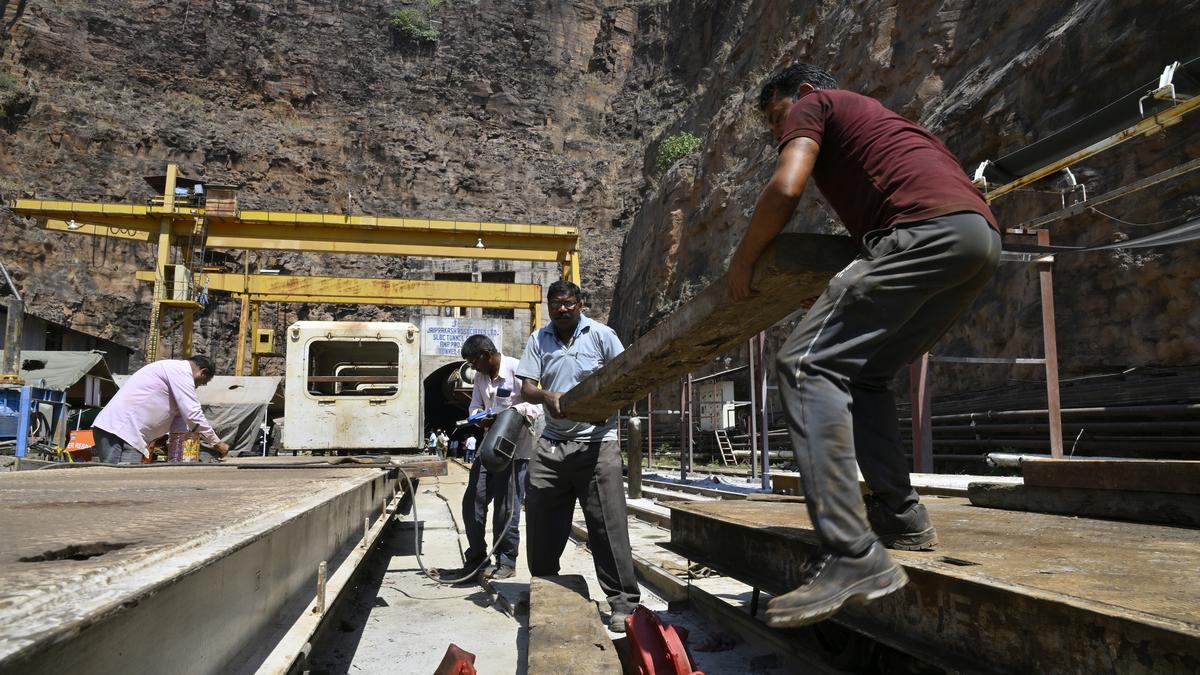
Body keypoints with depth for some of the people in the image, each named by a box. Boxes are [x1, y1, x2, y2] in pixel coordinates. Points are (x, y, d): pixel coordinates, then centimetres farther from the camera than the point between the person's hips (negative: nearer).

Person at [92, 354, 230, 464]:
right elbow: (192, 414, -14)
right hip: (122, 430, -10)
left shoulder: (173, 369, 24)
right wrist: (217, 443, -5)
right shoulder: (181, 370, -7)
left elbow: (178, 421, 21)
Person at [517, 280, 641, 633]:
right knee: (540, 521, 8)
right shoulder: (539, 340, 10)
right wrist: (547, 397, -18)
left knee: (608, 523, -4)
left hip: (596, 441, -3)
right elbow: (526, 388, 5)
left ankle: (624, 602, 4)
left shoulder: (600, 334, 2)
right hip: (551, 443, 4)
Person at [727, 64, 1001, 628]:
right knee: (864, 374, 18)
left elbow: (785, 189, -4)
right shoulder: (872, 117, 38)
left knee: (807, 364, -15)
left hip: (929, 228, -9)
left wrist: (742, 260, 8)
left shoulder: (812, 105, 14)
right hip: (982, 231, 10)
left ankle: (852, 556, -23)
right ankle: (900, 515, 13)